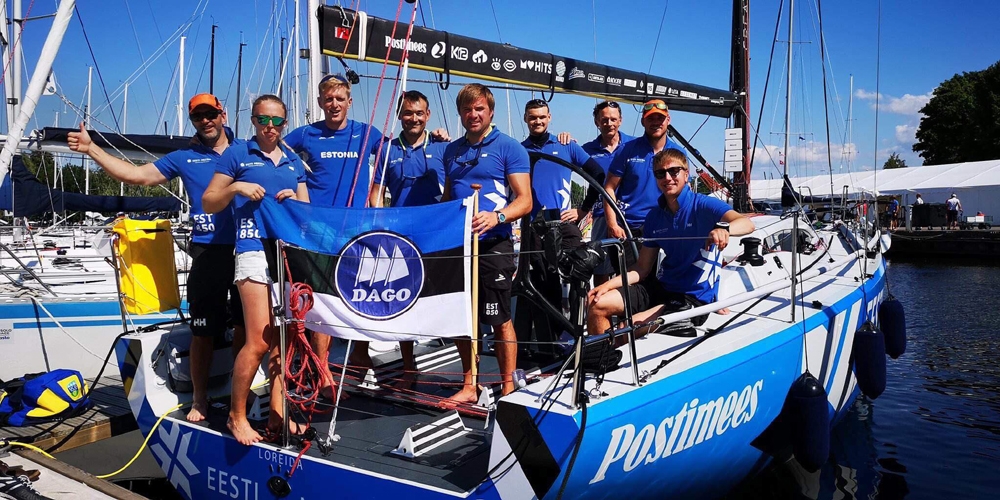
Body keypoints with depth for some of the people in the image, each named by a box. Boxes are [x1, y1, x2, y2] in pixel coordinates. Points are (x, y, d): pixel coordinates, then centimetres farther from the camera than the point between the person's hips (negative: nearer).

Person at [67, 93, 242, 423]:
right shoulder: (185, 158, 12)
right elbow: (136, 175, 12)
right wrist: (91, 149, 7)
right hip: (208, 252, 1)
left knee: (246, 324, 7)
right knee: (203, 330, 5)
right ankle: (199, 400, 18)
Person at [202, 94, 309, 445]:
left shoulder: (294, 162, 20)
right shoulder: (237, 155, 8)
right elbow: (208, 203, 7)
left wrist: (295, 200, 0)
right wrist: (235, 187, -10)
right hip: (255, 249, -5)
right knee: (260, 340, -12)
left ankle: (277, 413, 13)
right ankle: (236, 415, 5)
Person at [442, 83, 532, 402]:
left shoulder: (509, 147, -2)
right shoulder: (452, 150, 15)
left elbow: (524, 201, -8)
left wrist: (496, 217, -26)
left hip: (493, 245, -6)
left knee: (499, 320, 1)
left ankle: (508, 388, 13)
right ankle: (469, 386, 23)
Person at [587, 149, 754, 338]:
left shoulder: (703, 205, -12)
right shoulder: (654, 216, 6)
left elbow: (747, 223, -30)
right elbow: (643, 268, 8)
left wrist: (724, 228, -54)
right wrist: (608, 285, -6)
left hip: (694, 297, -6)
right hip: (661, 287, 7)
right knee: (596, 303, -3)